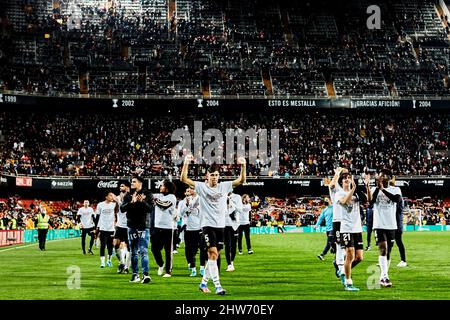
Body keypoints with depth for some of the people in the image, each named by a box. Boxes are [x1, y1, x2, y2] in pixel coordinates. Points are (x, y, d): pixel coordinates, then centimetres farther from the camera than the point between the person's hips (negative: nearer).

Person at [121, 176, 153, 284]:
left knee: (143, 251, -10)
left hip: (143, 226, -4)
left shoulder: (147, 195, 0)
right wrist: (131, 202, -16)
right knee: (133, 252, 9)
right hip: (132, 226, 4)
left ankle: (145, 274, -14)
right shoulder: (128, 195, 9)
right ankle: (135, 274, 16)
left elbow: (150, 208, -9)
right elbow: (122, 208, -2)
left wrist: (142, 201, -23)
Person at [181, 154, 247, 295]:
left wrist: (243, 166, -12)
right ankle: (217, 285, -14)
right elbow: (184, 179, -10)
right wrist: (186, 163, -23)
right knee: (213, 254, -14)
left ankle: (203, 282, 25)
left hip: (221, 226, 4)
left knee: (214, 256, 10)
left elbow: (241, 180, 3)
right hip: (208, 225, -4)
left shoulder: (224, 186, 6)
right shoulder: (201, 187, -2)